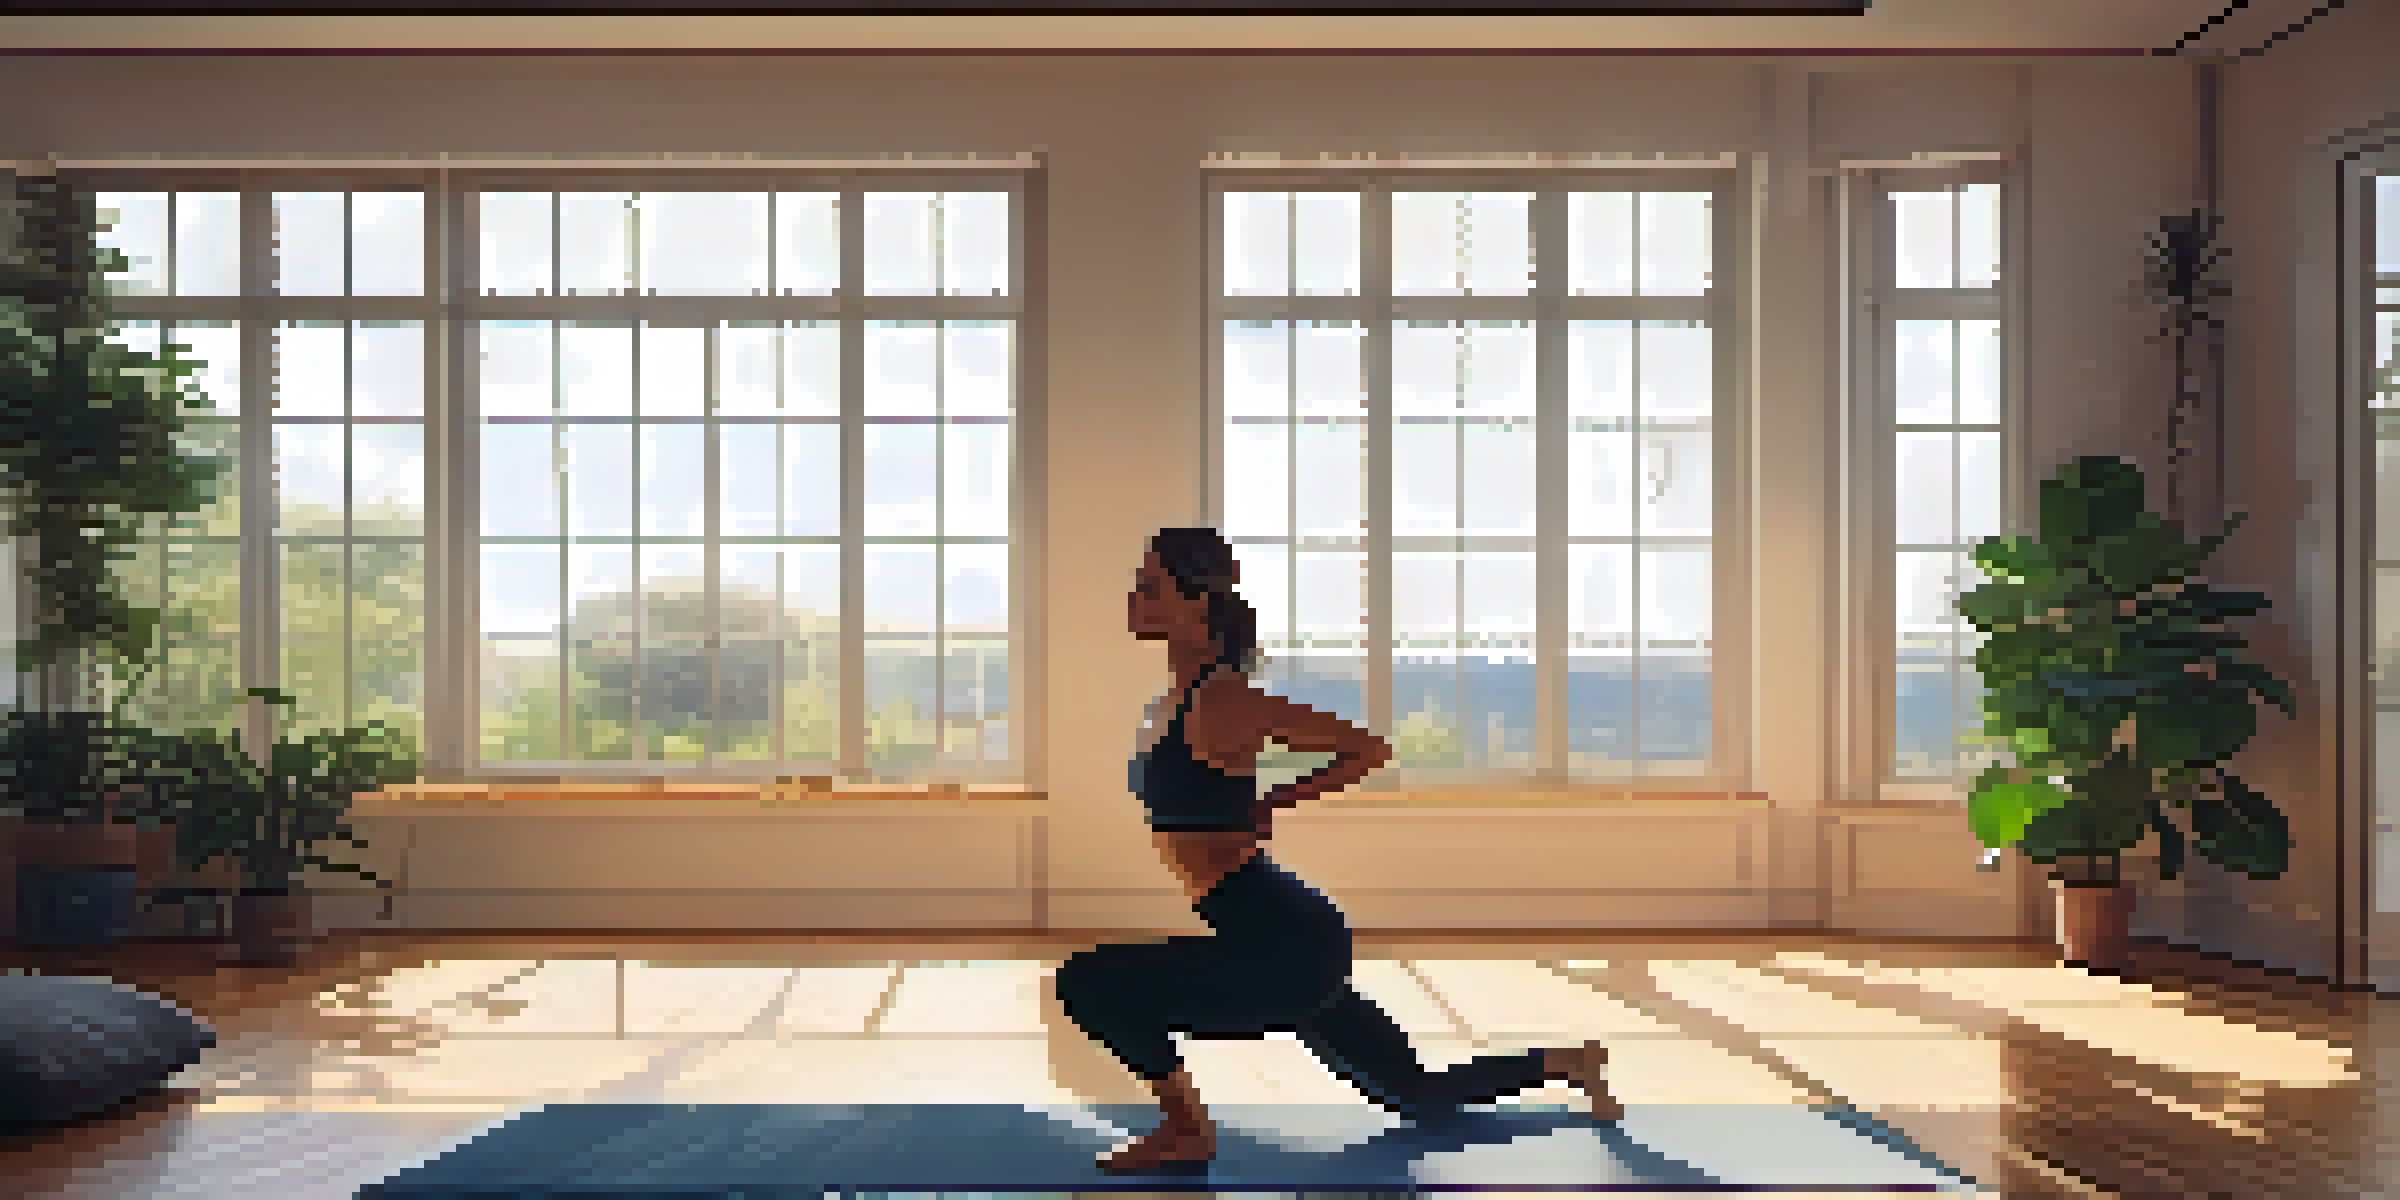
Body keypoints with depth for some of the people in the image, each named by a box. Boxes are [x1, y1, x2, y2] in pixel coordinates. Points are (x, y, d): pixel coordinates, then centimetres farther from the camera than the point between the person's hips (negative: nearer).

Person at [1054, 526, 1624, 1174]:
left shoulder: (1220, 700, -18)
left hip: (1284, 949, -10)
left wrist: (1263, 810, -10)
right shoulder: (1181, 696, 8)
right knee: (1422, 1097, 23)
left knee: (1088, 983, -14)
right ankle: (1569, 1061, 36)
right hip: (1291, 946, 10)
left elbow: (1366, 748, -17)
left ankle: (1187, 1128, 2)